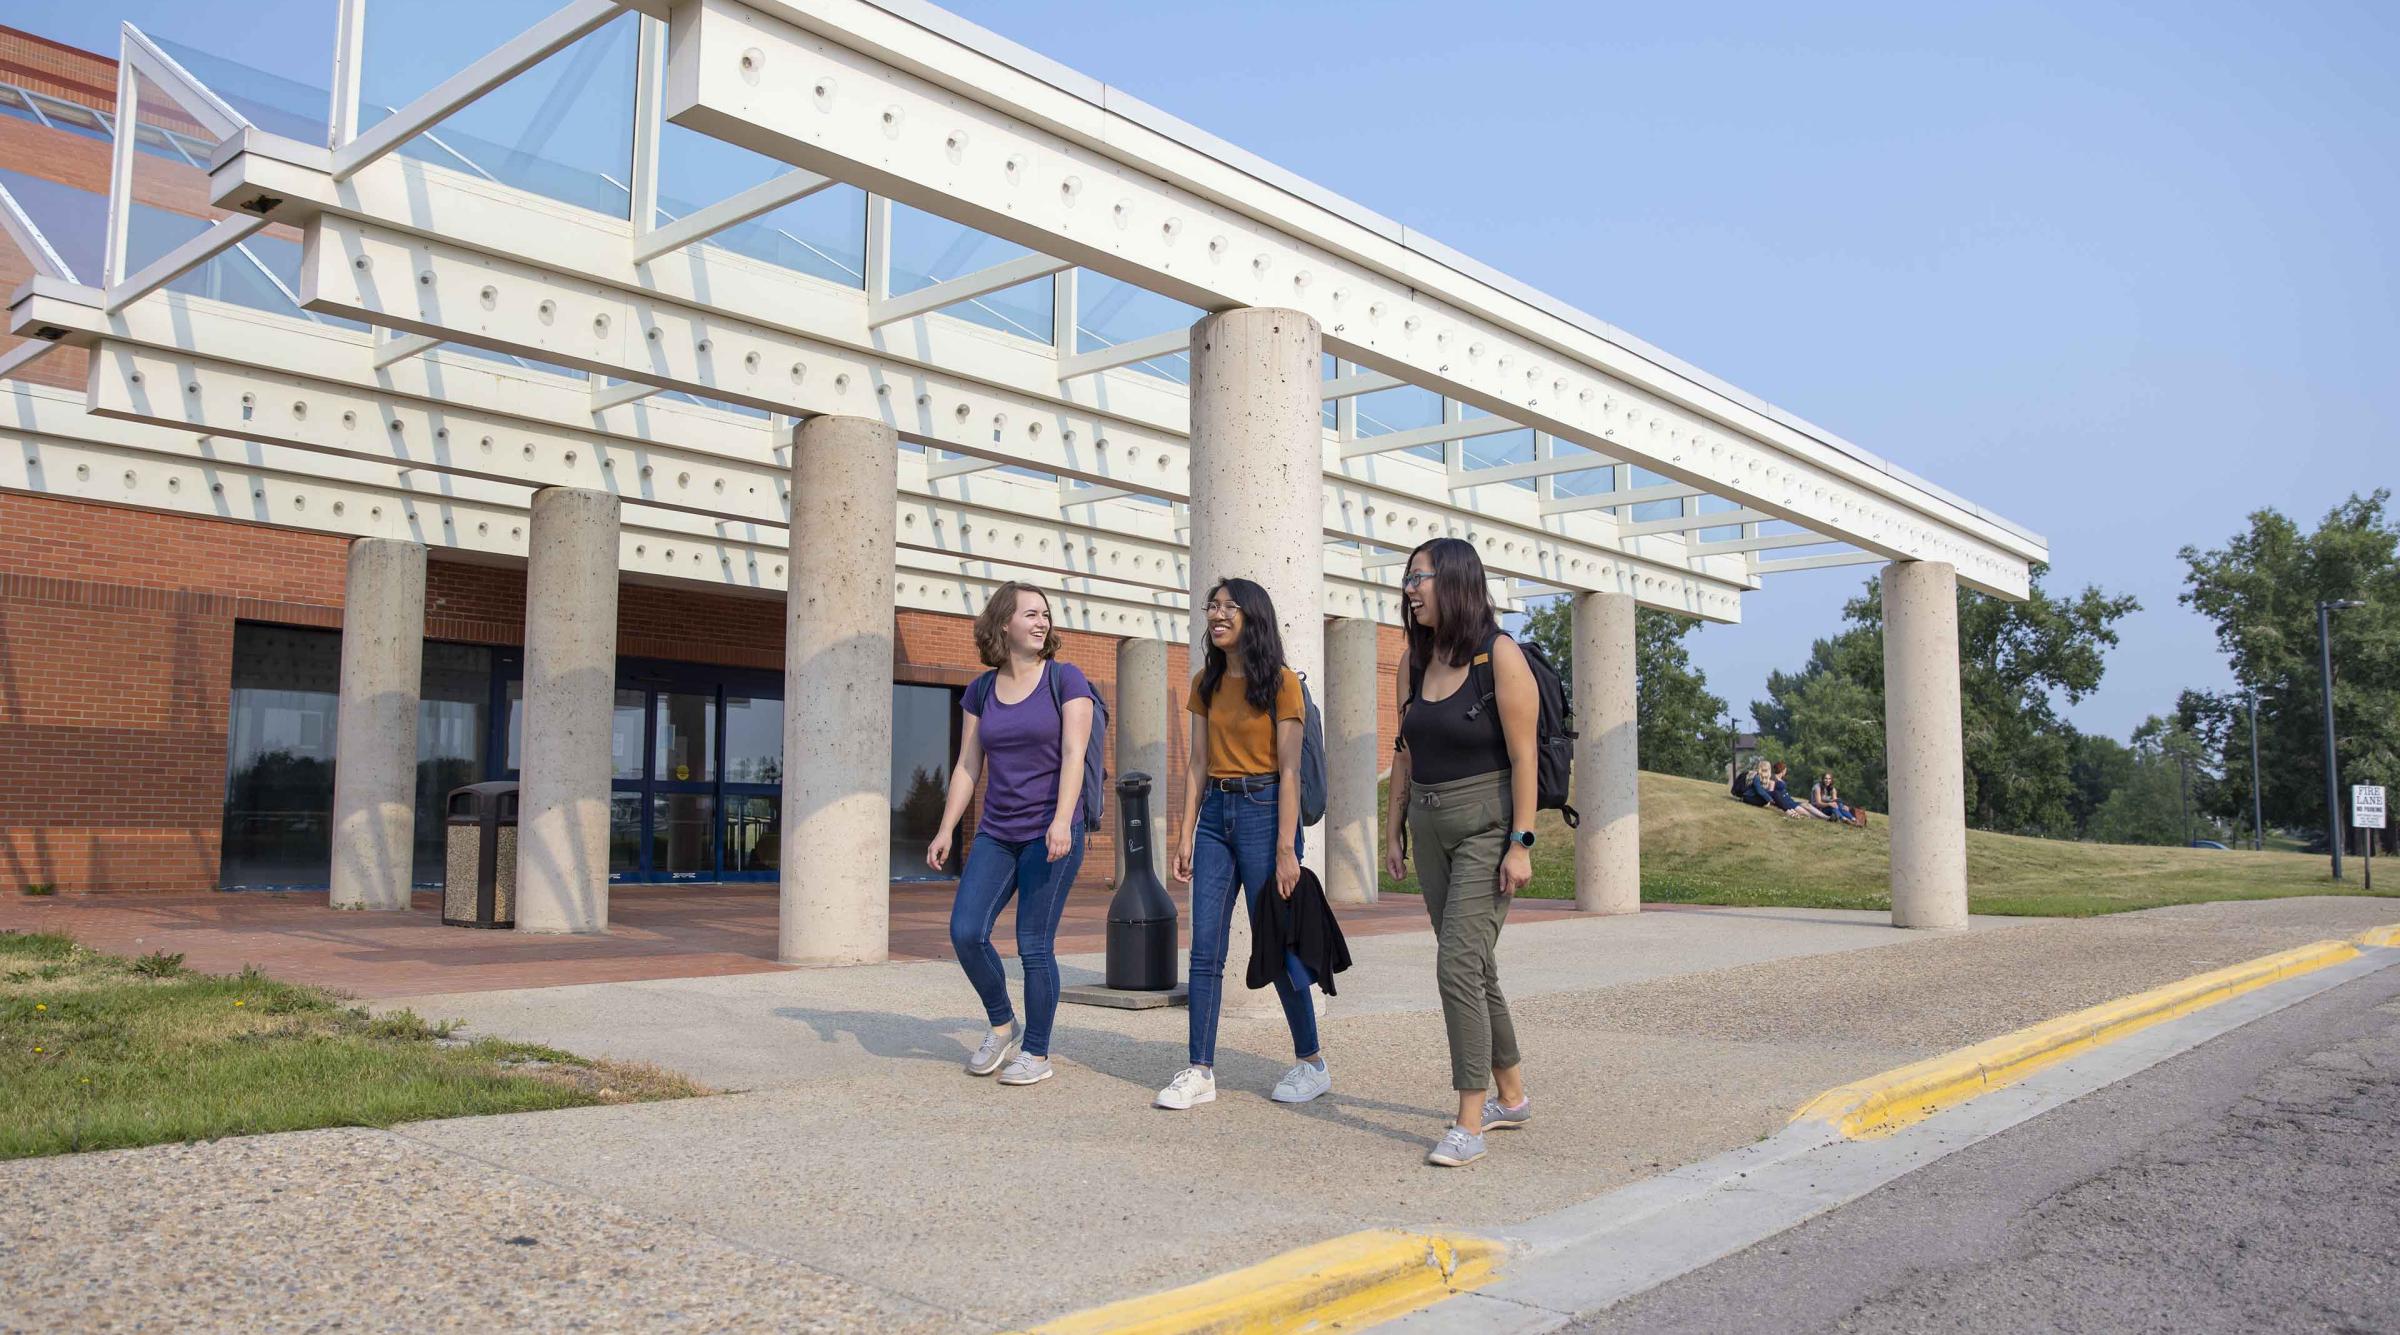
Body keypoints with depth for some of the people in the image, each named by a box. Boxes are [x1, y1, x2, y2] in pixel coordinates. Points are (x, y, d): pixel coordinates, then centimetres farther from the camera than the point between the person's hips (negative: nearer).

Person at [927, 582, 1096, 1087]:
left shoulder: (1065, 679, -2)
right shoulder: (981, 690, 10)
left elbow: (1073, 754, -11)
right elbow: (967, 766, 11)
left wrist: (1062, 821, -23)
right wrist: (945, 830, 5)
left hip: (1051, 832, -4)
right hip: (997, 834, 4)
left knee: (1034, 945, -4)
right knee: (966, 932, -6)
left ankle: (1037, 1053, 12)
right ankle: (1003, 1025, 17)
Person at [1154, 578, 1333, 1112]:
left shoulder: (1281, 682, -6)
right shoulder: (1206, 684, 11)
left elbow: (1289, 771, -10)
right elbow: (1199, 765, 11)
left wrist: (1286, 848, -15)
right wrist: (1186, 835, 5)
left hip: (1263, 811, -6)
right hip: (1216, 812, 6)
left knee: (1277, 946, 1)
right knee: (1205, 951, 2)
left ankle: (1312, 1062, 18)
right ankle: (1200, 1072, 7)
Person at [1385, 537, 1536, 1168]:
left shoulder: (1501, 656, -12)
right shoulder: (1415, 663, 8)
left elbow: (1523, 756, -14)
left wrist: (1520, 844, -17)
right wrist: (1393, 830, 11)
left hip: (1487, 827, -7)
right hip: (1431, 827, 7)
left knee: (1458, 963, -15)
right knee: (1473, 966, 14)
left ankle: (1470, 1123, -8)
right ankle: (1511, 1097, 29)